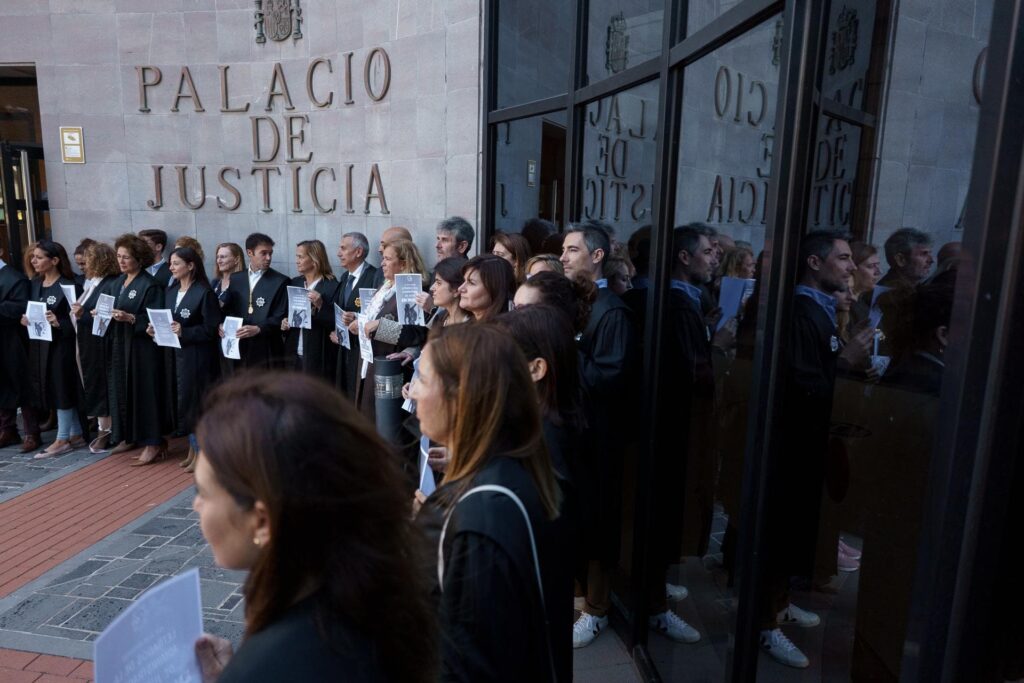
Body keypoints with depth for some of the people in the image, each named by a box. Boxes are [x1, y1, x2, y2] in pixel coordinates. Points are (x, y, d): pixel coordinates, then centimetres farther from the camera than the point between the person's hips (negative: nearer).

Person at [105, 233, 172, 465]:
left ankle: (153, 442, 4)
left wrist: (130, 318, -27)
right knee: (122, 389, 12)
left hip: (142, 347, -8)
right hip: (119, 345, 8)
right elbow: (114, 310, 20)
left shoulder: (150, 284, -11)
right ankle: (130, 436, 24)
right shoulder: (119, 281, 13)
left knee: (144, 391, -4)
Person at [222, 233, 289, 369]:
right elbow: (228, 309, 18)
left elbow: (281, 317, -7)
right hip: (240, 348, 4)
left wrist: (258, 329, -19)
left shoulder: (280, 281, -2)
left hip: (266, 351, -4)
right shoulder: (235, 279, 13)